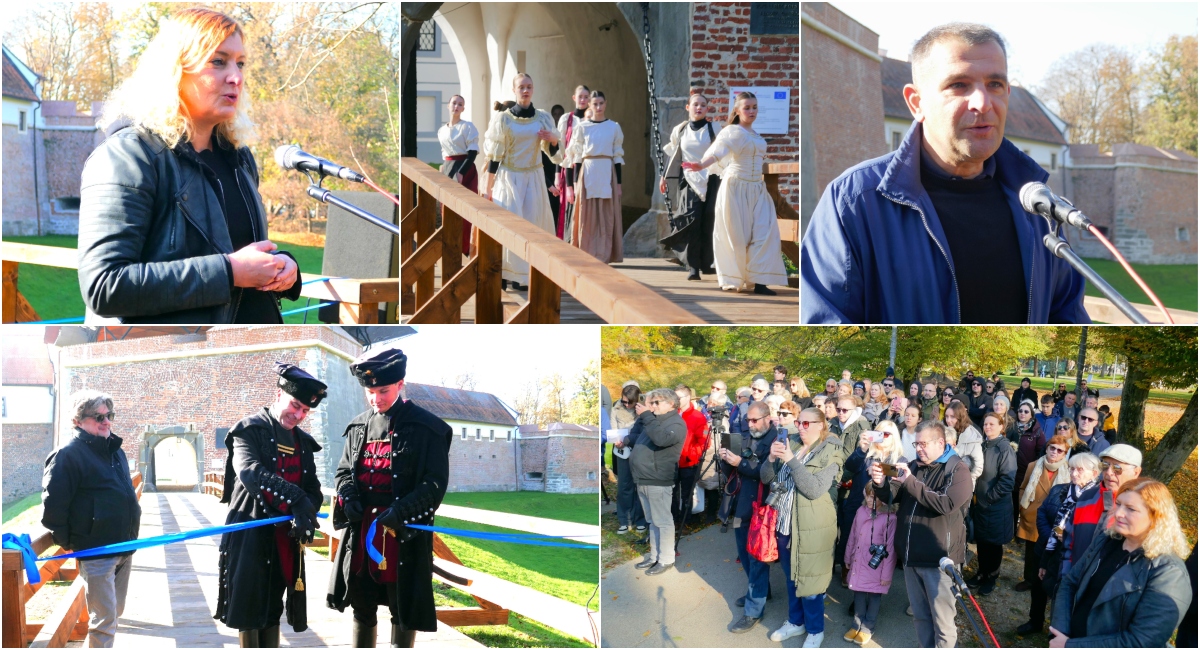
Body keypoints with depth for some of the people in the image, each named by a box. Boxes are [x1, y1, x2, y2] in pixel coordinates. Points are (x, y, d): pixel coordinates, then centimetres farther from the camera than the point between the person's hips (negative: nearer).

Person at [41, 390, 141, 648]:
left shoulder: (115, 450, 13)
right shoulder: (68, 454, -13)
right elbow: (52, 503, -16)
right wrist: (67, 542, -10)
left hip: (124, 547, 8)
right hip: (96, 552, -8)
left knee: (115, 611, 18)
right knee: (104, 621, -7)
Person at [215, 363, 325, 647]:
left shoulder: (303, 441, 14)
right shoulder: (250, 429, -6)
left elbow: (313, 490, 8)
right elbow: (251, 473, -23)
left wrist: (306, 514, -16)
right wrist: (295, 501, -35)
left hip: (285, 538, 6)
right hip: (251, 534, -6)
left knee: (273, 608, 10)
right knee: (250, 607, -2)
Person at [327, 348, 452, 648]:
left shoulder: (426, 428, -7)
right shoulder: (358, 426, 10)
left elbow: (436, 482, -10)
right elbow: (343, 470, 16)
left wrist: (400, 511, -21)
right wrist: (348, 497, -6)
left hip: (405, 532, -5)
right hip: (362, 528, 5)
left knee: (403, 608, 2)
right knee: (362, 605, 13)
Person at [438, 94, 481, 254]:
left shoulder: (468, 127, -7)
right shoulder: (442, 130, 12)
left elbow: (472, 153, -12)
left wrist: (461, 173, -20)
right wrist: (444, 171, 12)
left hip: (464, 169, -6)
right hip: (447, 170, 6)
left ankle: (464, 247, -2)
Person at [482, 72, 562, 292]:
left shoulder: (543, 118, 4)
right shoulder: (503, 119, -4)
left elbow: (552, 153, 10)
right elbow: (494, 156, -2)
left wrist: (553, 140, -12)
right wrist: (488, 187, -2)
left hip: (534, 178, 3)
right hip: (509, 178, -3)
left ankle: (525, 275, 9)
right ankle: (503, 273, 2)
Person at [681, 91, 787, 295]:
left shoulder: (755, 135, 15)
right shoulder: (732, 132, -9)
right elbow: (717, 151, -27)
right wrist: (701, 165, -43)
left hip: (757, 189, 7)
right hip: (735, 188, -7)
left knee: (763, 233, -4)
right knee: (737, 236, -4)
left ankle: (758, 280, -4)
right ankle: (735, 280, 9)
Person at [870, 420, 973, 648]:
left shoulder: (958, 470, -9)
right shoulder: (914, 466, 10)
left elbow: (946, 504, -24)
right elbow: (893, 497, 11)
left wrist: (911, 483, -25)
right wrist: (881, 484, -12)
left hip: (938, 556, -6)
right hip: (911, 554, 6)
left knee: (942, 618, 3)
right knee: (920, 615, 17)